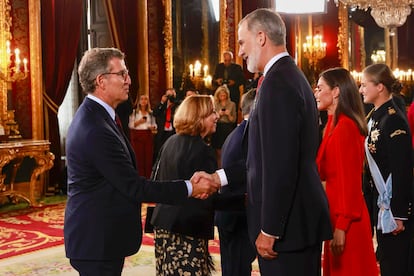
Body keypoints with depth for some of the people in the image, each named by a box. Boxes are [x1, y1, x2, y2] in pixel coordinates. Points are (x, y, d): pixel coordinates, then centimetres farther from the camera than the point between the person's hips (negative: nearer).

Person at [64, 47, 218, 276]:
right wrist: (190, 188, -16)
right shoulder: (97, 130, -24)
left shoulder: (91, 116, 8)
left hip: (95, 235, 10)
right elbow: (133, 187, -21)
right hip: (97, 240, -10)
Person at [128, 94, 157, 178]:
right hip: (137, 136, -2)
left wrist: (153, 127, -6)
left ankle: (148, 177, 7)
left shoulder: (151, 112, 14)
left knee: (149, 157, 0)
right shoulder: (134, 112, 6)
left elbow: (154, 124, 15)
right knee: (139, 157, -5)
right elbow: (130, 125, 0)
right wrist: (138, 122, -14)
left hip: (148, 136, 3)